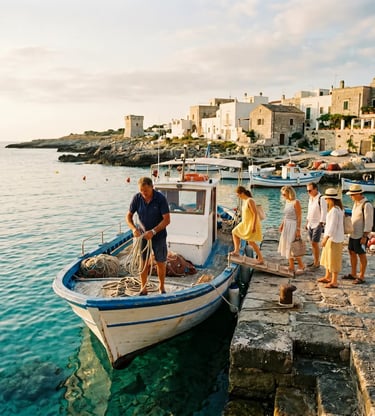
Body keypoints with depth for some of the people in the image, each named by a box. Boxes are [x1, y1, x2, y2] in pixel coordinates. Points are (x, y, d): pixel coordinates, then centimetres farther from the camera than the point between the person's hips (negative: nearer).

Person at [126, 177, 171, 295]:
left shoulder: (161, 198, -19)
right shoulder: (137, 198, -11)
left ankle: (161, 286, 29)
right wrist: (134, 229, -21)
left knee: (161, 263, 9)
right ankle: (143, 288, 21)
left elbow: (167, 219, -20)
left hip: (159, 235, -2)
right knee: (143, 262, 5)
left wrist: (153, 231, -29)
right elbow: (129, 216, -3)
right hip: (143, 235, 2)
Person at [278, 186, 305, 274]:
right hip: (286, 226, 8)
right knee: (287, 247, 11)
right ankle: (291, 267, 20)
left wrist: (298, 230, -19)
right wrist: (282, 225, 7)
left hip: (293, 226, -8)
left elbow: (299, 217, -16)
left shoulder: (296, 202, -15)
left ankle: (301, 266, 13)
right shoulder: (287, 201, 9)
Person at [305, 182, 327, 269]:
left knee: (315, 243, -7)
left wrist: (321, 224, -18)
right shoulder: (310, 198, 11)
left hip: (317, 225, -8)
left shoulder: (321, 199, -15)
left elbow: (323, 212, -16)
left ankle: (317, 263, 2)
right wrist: (307, 222, 19)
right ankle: (315, 261, 21)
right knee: (312, 243, 11)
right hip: (310, 225, 8)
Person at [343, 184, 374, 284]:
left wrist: (365, 236, -20)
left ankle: (361, 277, 14)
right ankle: (353, 274, 28)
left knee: (361, 255, 2)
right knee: (352, 253, 15)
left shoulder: (366, 205, -19)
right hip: (353, 234, 9)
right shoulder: (356, 203, 8)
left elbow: (369, 222, -20)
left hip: (361, 235, -9)